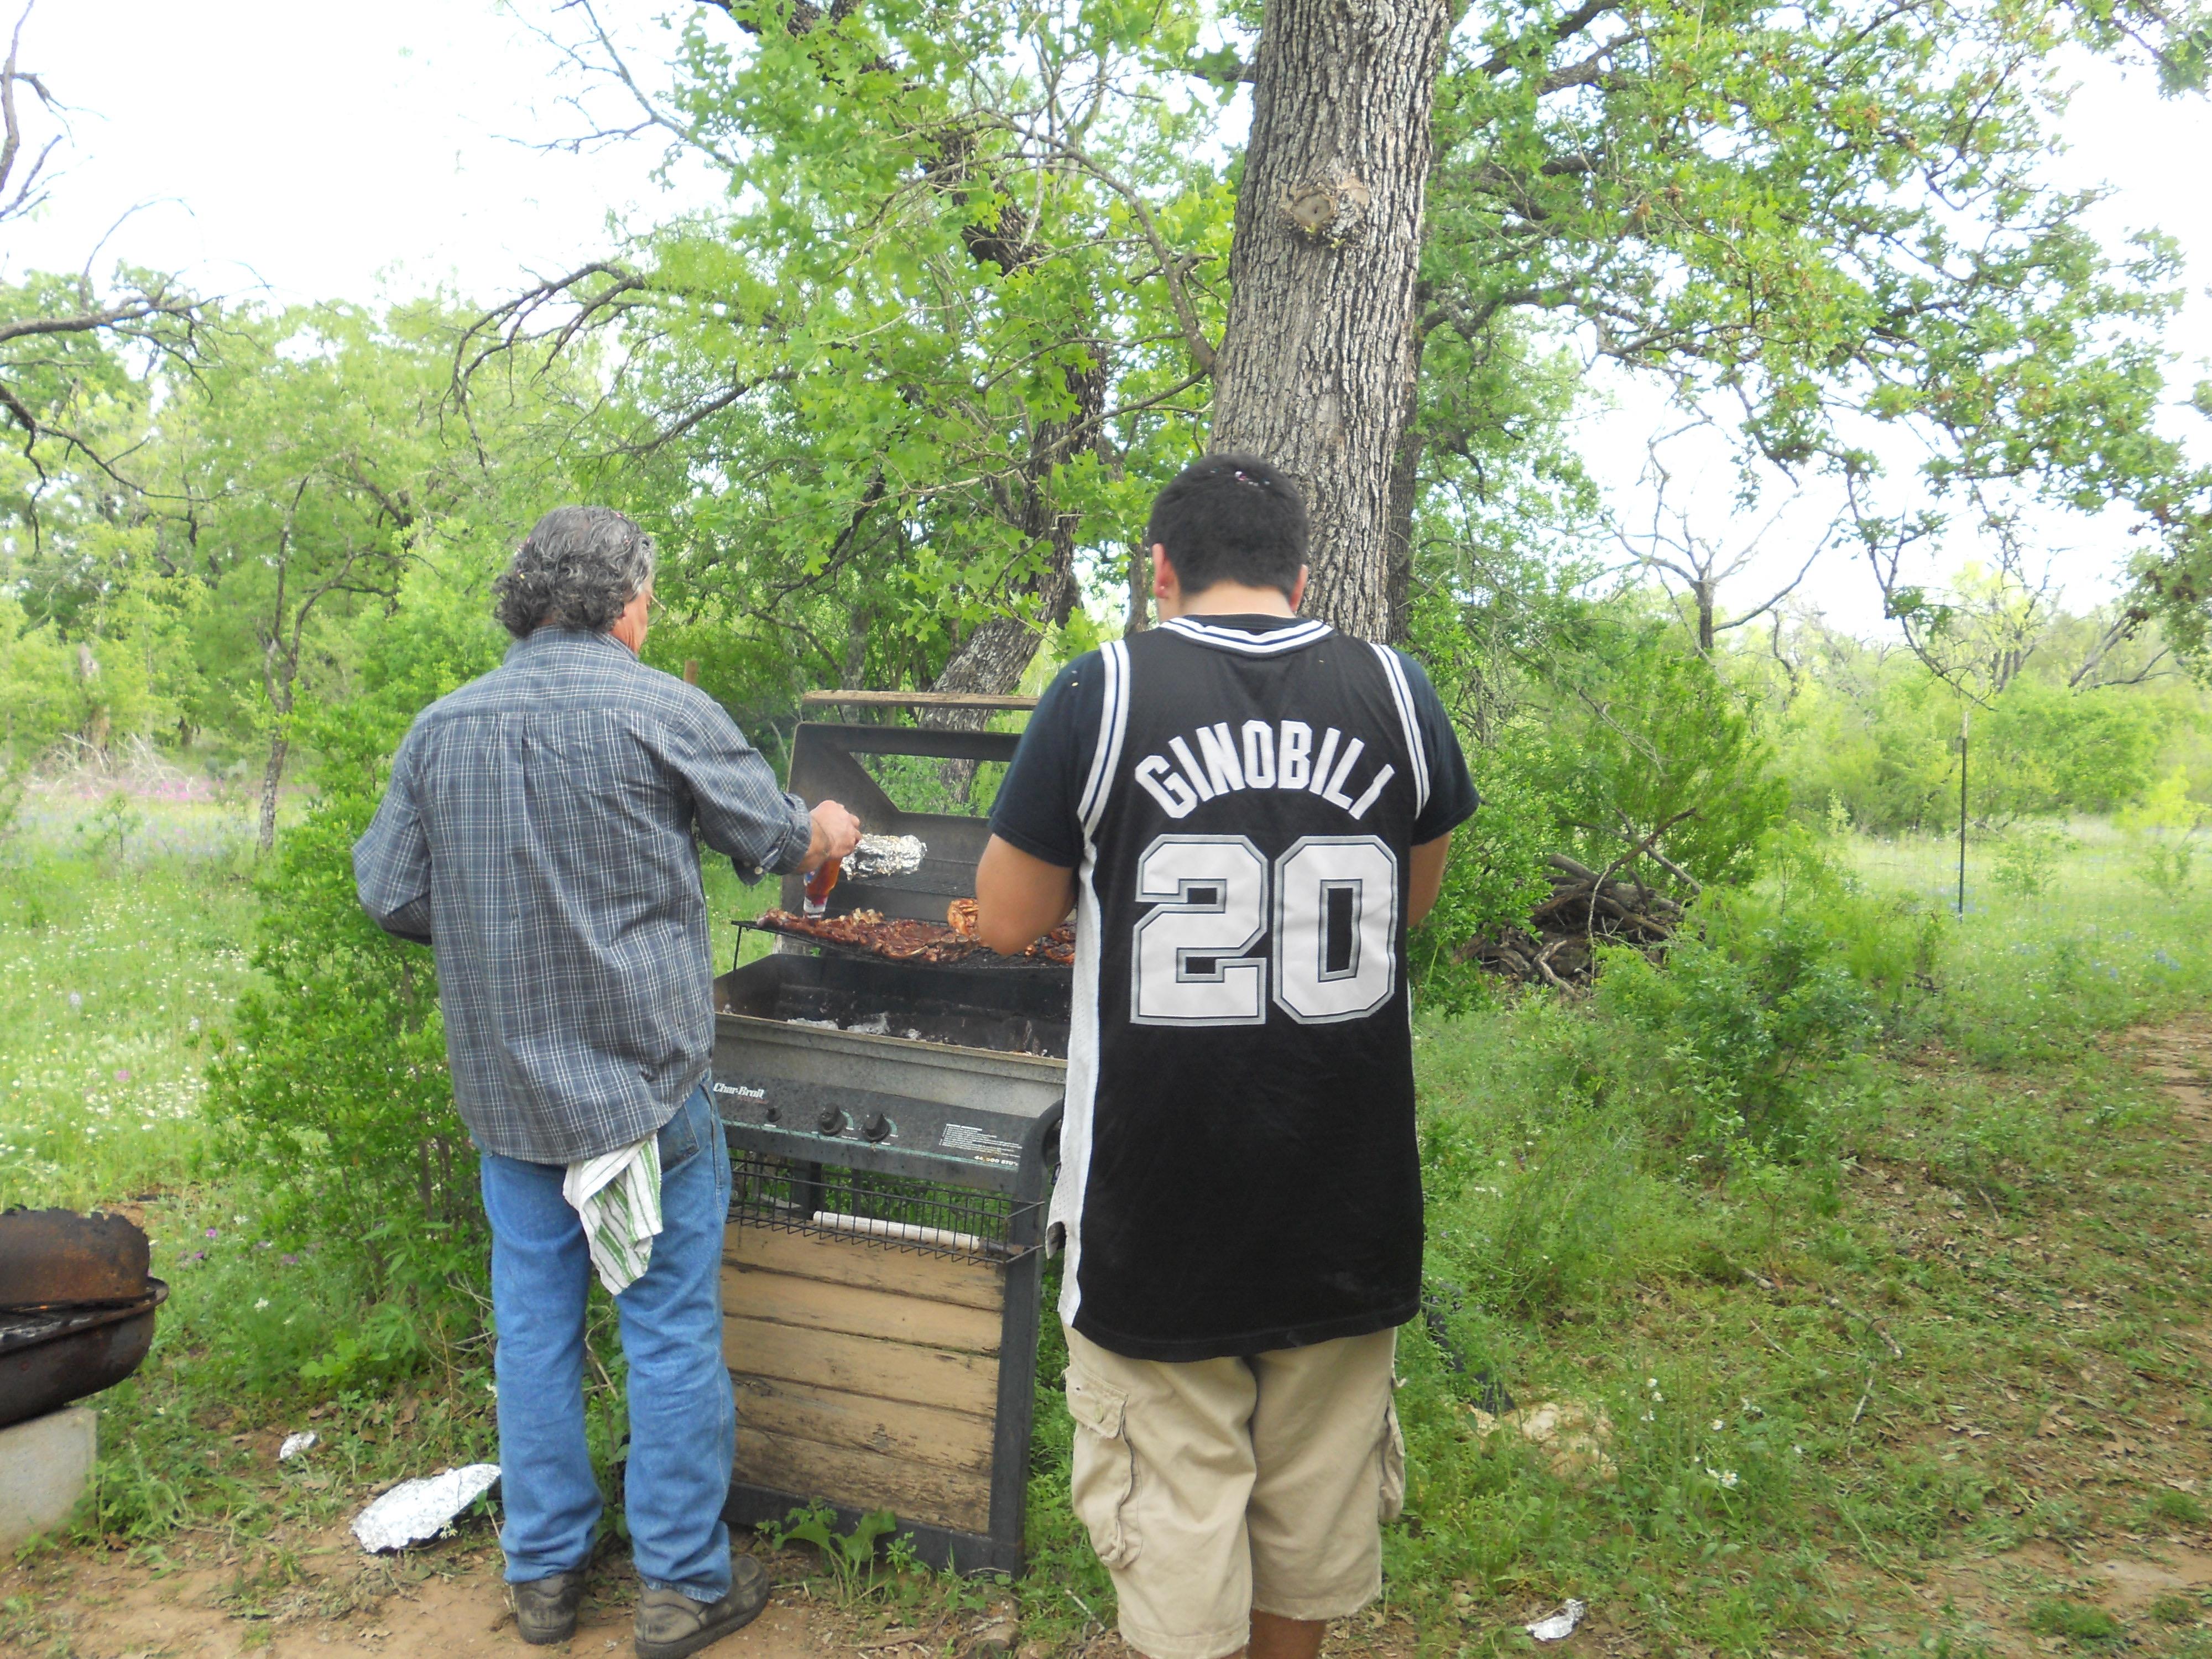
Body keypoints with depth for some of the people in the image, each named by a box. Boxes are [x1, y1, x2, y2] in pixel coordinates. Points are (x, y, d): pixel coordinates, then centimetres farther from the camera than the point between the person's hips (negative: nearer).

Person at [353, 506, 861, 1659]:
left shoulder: (441, 727, 3)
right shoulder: (661, 710, -10)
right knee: (672, 1328, 7)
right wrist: (830, 829, 23)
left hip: (504, 1086, 5)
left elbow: (388, 894, 6)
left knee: (534, 1325, 15)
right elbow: (773, 840, 1)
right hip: (643, 1078, -4)